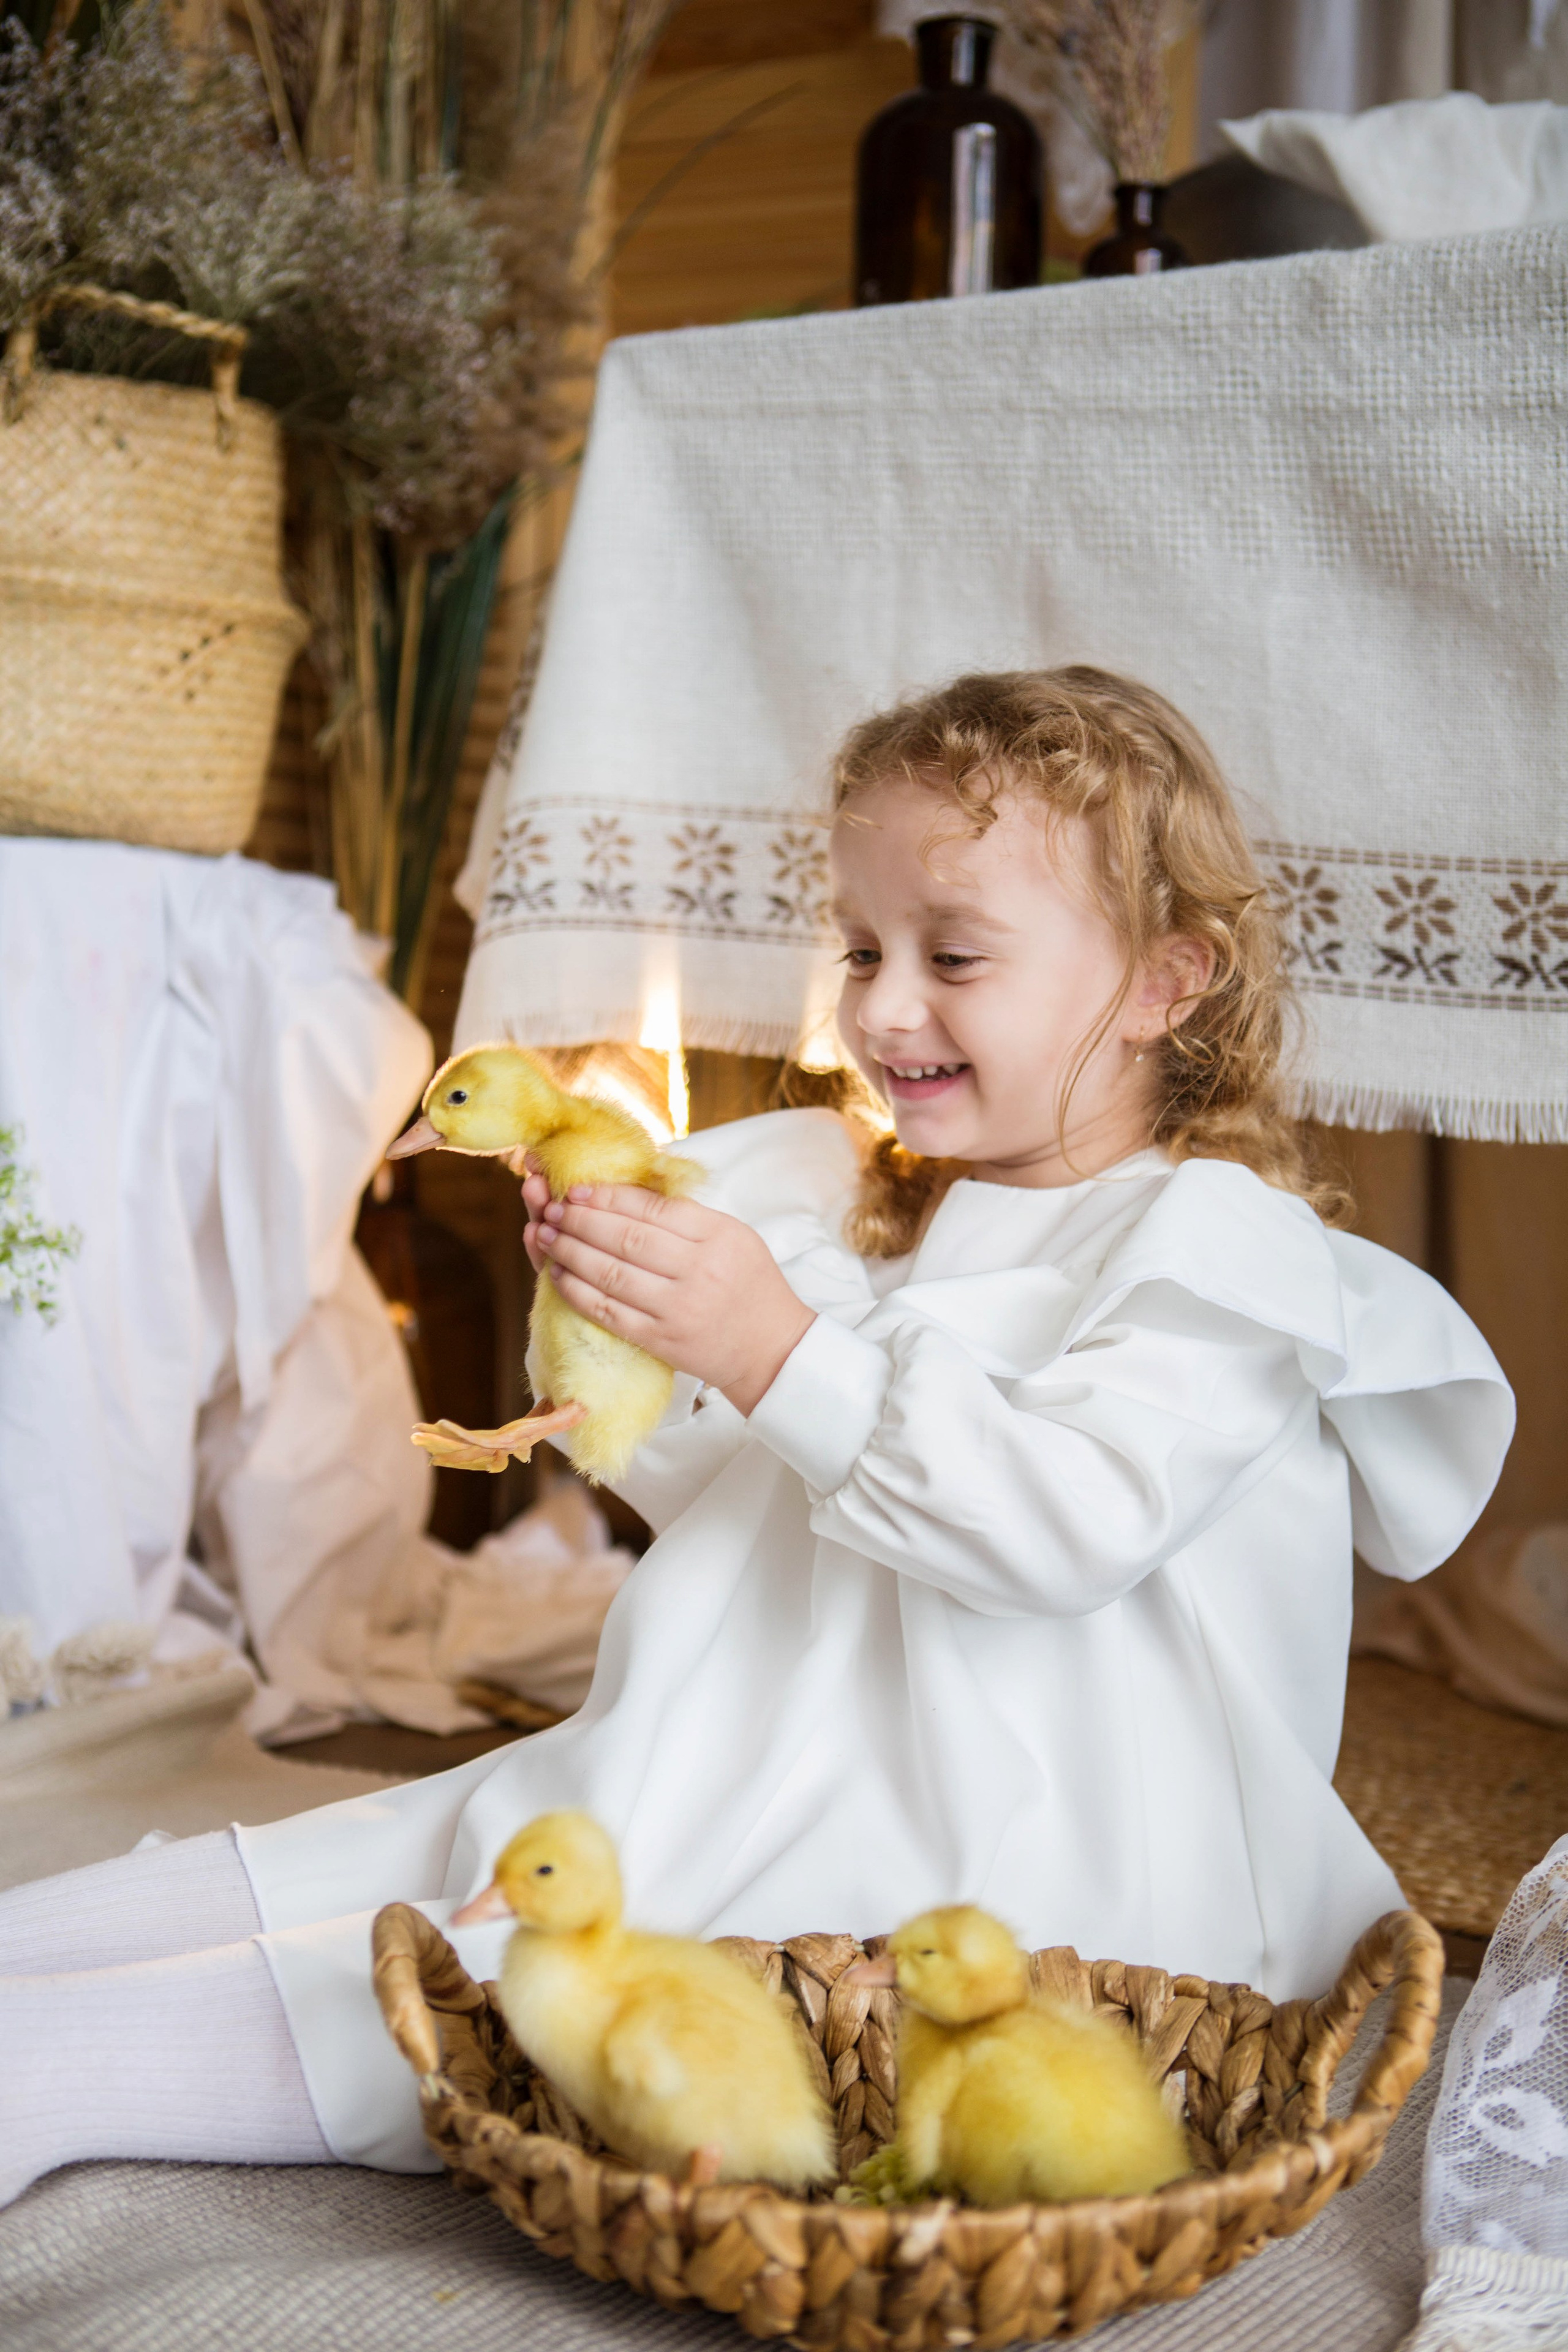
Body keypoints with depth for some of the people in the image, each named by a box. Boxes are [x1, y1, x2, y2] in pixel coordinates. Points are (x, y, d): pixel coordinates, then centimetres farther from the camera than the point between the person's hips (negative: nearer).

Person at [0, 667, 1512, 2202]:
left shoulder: (1213, 1246, -7)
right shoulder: (866, 1214, 17)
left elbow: (1070, 1524, -23)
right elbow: (722, 1499, 18)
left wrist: (779, 1352, -30)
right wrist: (623, 1336, -2)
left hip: (969, 1873, -8)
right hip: (753, 1778, 8)